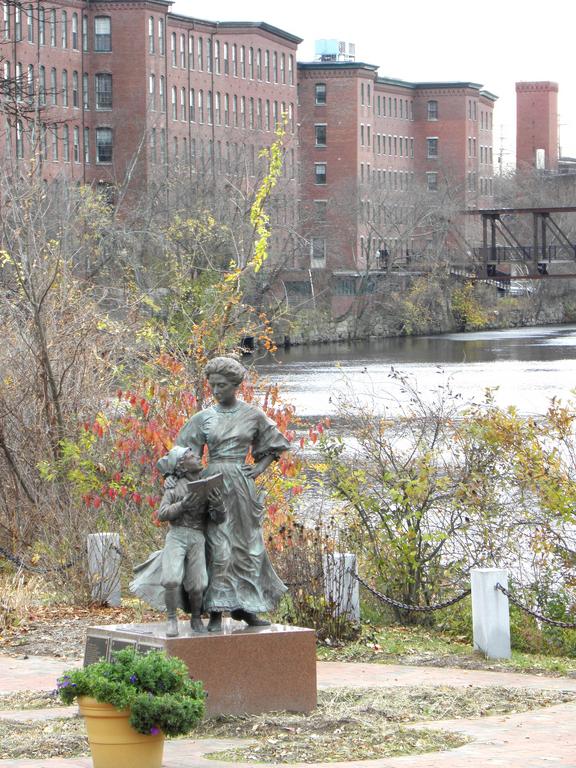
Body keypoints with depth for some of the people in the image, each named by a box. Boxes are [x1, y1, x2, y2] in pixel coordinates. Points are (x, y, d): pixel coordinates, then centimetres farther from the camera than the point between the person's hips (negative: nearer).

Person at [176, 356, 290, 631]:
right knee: (218, 547, -6)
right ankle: (216, 611, -5)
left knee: (246, 544, 6)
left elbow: (273, 446, 16)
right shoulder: (203, 418, 3)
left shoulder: (253, 415, 4)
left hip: (242, 484, 1)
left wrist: (258, 469, 2)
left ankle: (244, 607, 17)